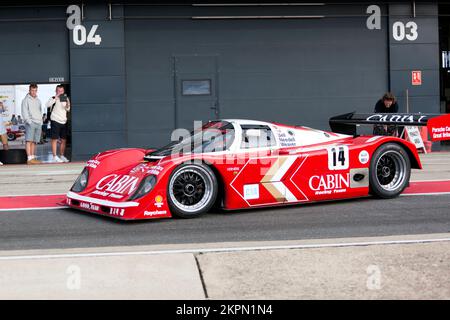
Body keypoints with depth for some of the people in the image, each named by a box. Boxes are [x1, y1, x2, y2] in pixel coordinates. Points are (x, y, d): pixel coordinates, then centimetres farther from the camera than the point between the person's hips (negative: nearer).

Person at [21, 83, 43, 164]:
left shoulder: (38, 100, 21)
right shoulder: (26, 100, 2)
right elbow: (24, 112, -6)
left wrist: (41, 121, 11)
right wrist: (29, 121, -15)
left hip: (38, 123, 6)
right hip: (30, 123, -6)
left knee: (34, 142, 5)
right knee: (29, 141, -12)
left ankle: (33, 157, 6)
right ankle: (30, 159, -19)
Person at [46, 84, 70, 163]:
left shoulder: (65, 98, 13)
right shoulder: (53, 98, -4)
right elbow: (47, 105, -22)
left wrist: (67, 105, -7)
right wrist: (55, 98, -32)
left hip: (64, 122, 6)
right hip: (55, 121, -6)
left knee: (64, 140, 8)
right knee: (55, 139, -5)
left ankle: (62, 156, 17)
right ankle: (55, 157, -4)